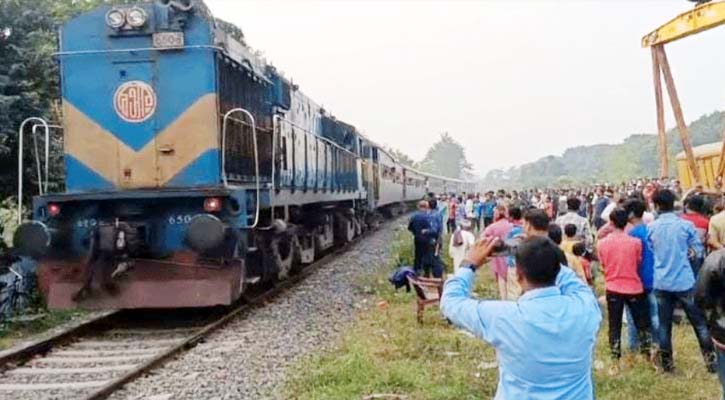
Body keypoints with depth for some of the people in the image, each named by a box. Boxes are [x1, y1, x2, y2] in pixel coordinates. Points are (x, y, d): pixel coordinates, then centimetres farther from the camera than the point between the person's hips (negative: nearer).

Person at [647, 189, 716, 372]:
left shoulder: (650, 228, -2)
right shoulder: (686, 225, -7)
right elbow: (698, 251, 3)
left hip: (662, 283, 2)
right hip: (684, 281, -2)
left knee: (664, 325, 9)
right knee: (699, 322, 8)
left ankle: (667, 363, 14)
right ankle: (711, 361, 8)